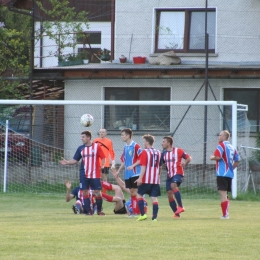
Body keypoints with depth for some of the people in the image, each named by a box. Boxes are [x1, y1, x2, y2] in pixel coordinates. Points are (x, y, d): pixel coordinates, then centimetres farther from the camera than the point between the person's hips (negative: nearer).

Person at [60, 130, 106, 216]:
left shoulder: (96, 146, -3)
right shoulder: (81, 148, 7)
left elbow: (103, 157, -1)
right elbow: (75, 160, 9)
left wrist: (102, 165, -18)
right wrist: (67, 162, -6)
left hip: (95, 174, -3)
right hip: (84, 175, 3)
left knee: (97, 192, -2)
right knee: (85, 192, 0)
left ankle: (99, 210, 11)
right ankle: (89, 211, 7)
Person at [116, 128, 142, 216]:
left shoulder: (135, 146, -11)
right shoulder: (125, 147, 13)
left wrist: (133, 166, -21)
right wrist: (119, 171, 19)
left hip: (135, 173, -7)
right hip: (127, 174, 7)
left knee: (135, 192, -6)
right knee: (131, 192, 8)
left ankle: (138, 212, -3)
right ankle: (134, 212, 12)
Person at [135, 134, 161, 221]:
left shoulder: (145, 152, -8)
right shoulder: (158, 152, 11)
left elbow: (143, 167, -14)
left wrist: (140, 178, -16)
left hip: (146, 179, -5)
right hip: (156, 180, 5)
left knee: (139, 195, 8)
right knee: (154, 198, 3)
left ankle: (143, 214, -4)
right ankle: (154, 217, -5)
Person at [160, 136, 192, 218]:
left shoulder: (178, 151, -4)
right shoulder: (164, 154, 12)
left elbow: (189, 158, 0)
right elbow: (160, 164, 20)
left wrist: (185, 163, -20)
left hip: (178, 173, -6)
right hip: (169, 175, 6)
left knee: (173, 185, -34)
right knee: (169, 194, 0)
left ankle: (180, 206, -31)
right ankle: (176, 213, 12)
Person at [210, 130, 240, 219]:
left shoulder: (221, 145, -7)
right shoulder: (232, 147, 16)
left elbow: (218, 157, -19)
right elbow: (237, 160, 21)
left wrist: (212, 157, 0)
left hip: (222, 174, -8)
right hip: (230, 174, 8)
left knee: (223, 193, -8)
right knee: (225, 194, 16)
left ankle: (224, 214, -13)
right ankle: (226, 214, 17)